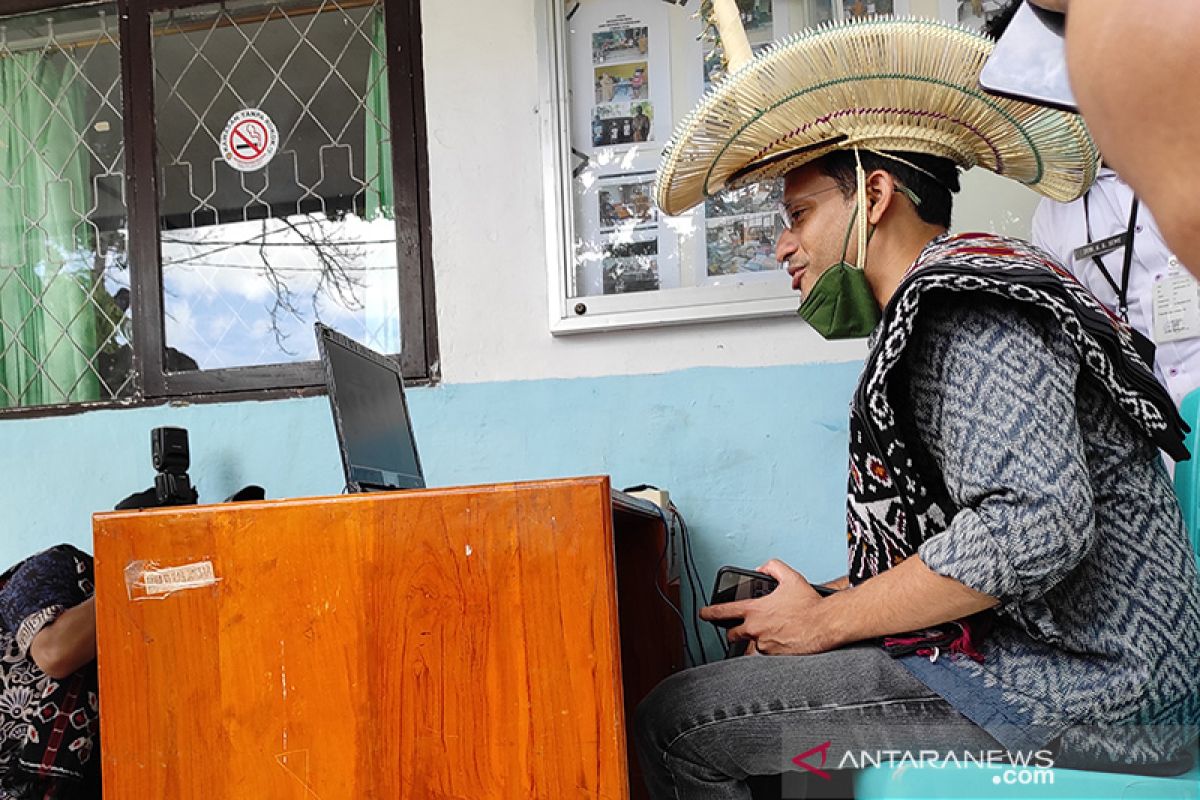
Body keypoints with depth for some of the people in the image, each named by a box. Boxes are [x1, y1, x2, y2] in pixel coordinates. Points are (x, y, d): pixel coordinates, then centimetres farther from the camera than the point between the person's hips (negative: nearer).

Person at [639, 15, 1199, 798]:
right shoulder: (936, 314, 18)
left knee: (678, 722, -12)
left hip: (1083, 692, -10)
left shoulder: (964, 302, -14)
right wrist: (818, 600, 5)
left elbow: (1033, 525, -28)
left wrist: (826, 620, -16)